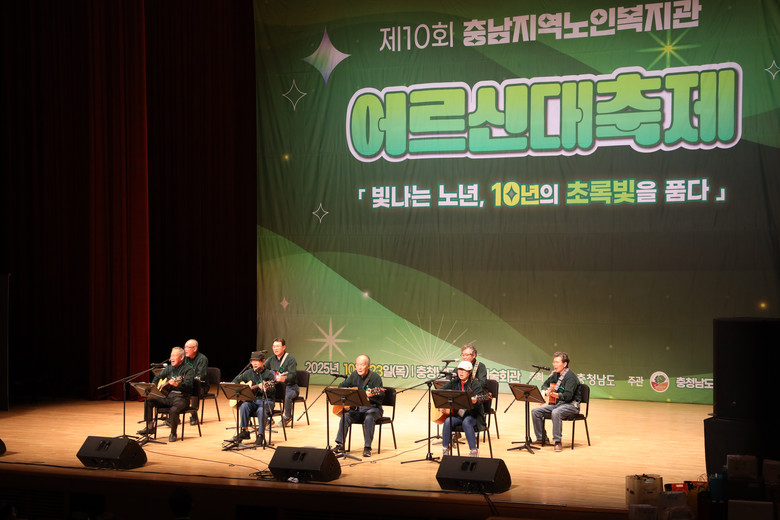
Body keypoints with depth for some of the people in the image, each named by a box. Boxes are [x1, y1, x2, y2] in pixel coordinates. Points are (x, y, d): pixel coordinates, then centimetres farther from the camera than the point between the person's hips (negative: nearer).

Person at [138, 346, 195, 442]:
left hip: (181, 397, -7)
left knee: (173, 409, -37)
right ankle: (149, 427, -3)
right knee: (148, 401, -10)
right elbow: (158, 377, 31)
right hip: (168, 396, 7)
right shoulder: (169, 368, 17)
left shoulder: (188, 370, -5)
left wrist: (176, 384, -40)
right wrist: (153, 386, 11)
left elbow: (188, 385, -22)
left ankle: (173, 433, -15)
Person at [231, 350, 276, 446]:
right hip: (252, 400, 4)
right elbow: (236, 380, 25)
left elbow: (272, 391, -11)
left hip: (265, 400, -4)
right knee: (244, 406, -30)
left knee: (261, 410, -37)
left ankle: (261, 435, -31)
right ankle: (244, 431, -24)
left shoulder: (269, 374, -1)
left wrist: (264, 389, -33)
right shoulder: (248, 373, 14)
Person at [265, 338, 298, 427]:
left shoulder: (290, 359, -7)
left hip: (290, 386, -6)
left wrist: (283, 379, -40)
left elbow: (292, 376, -19)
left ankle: (287, 417, -10)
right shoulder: (272, 359, 13)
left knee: (287, 396, -39)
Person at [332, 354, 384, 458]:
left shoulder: (375, 377, -8)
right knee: (345, 416, -24)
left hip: (372, 407, -4)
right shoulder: (354, 376, 9)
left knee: (369, 418, -36)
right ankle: (340, 445, -21)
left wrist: (372, 395, -37)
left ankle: (367, 447, -30)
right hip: (356, 407, 4)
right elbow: (341, 386, 24)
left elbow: (381, 397, -16)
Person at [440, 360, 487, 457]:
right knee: (447, 421, -27)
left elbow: (478, 402, -16)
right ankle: (445, 449, -16)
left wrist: (475, 401, -40)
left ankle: (474, 451, -30)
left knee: (466, 422, -36)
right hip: (457, 414, 4)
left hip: (472, 415, -4)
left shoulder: (476, 384, -5)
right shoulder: (454, 383, 9)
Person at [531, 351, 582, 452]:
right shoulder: (555, 374, 12)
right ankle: (542, 438, 6)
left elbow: (568, 396, -26)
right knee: (536, 412, -5)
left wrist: (555, 395, -38)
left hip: (571, 405, -9)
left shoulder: (570, 377, -16)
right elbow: (545, 384, 29)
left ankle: (557, 441, -30)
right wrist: (544, 391, 7)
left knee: (556, 413, -39)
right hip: (557, 403, 9)